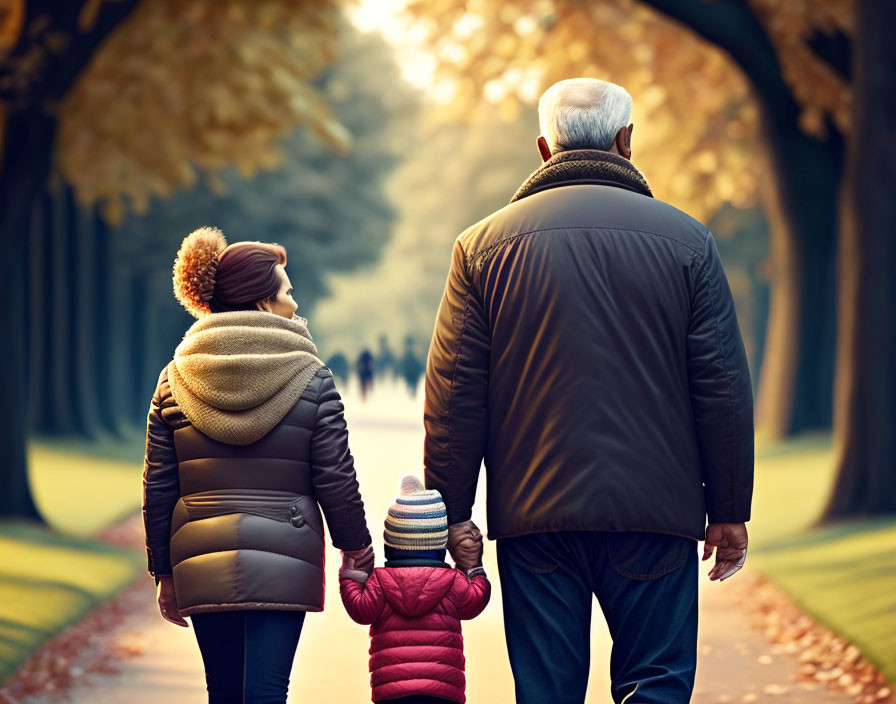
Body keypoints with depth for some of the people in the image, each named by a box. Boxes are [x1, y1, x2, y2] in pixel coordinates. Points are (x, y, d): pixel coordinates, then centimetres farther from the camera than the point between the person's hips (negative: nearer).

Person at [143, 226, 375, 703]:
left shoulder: (174, 380, 4)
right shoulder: (311, 379, -4)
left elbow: (159, 486, 5)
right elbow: (335, 478, -3)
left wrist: (165, 574, 13)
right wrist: (357, 550, 12)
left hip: (203, 566, 3)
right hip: (283, 562, -3)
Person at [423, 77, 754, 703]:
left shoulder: (484, 245, 3)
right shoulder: (686, 239, 2)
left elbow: (453, 395, 1)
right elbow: (723, 387, 2)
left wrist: (452, 511, 7)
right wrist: (730, 511, 8)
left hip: (534, 512, 1)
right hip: (656, 512, -1)